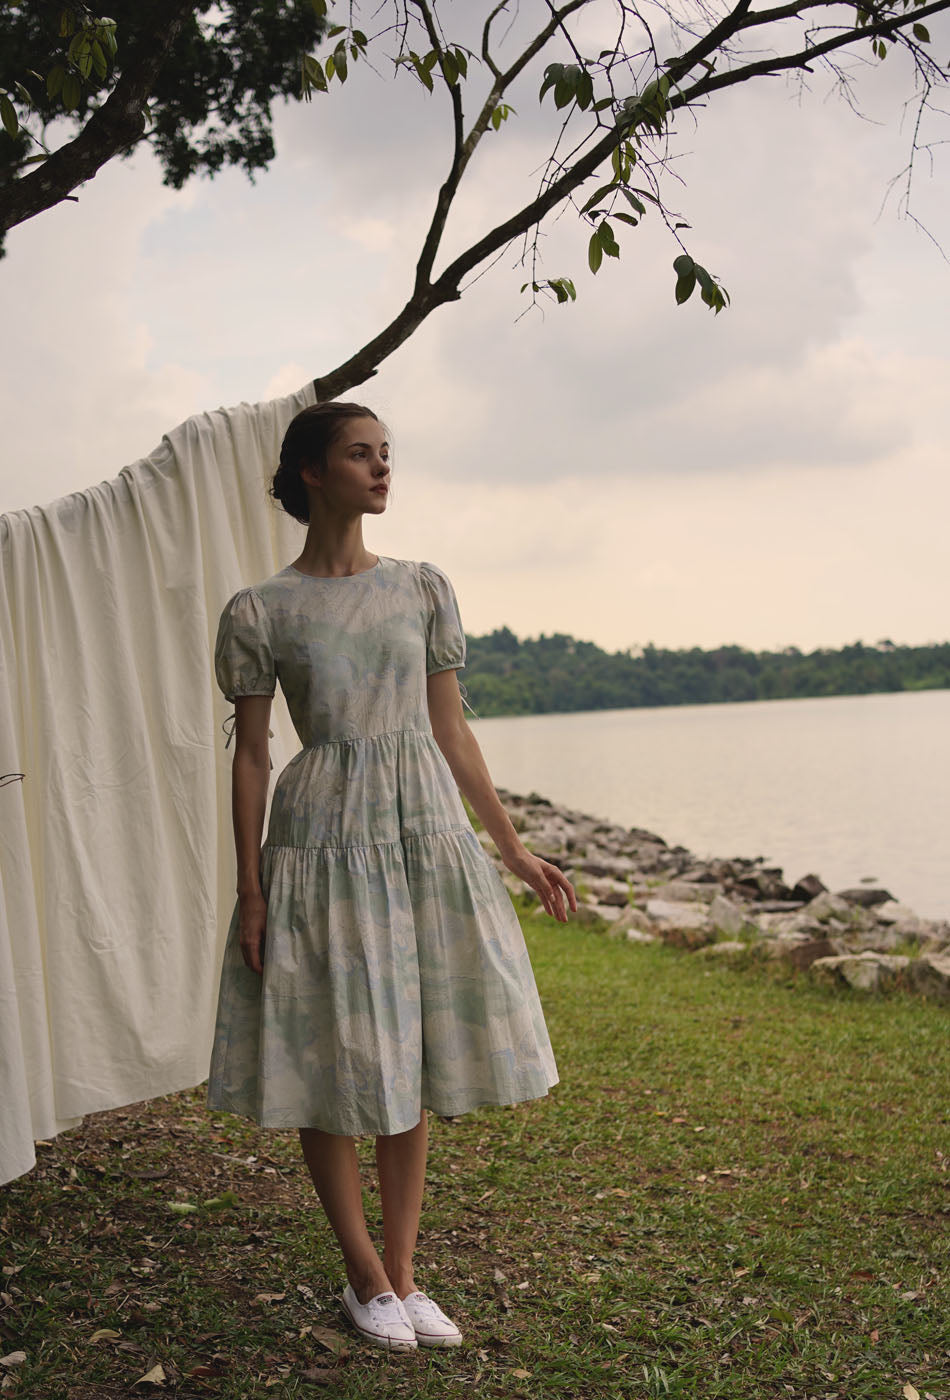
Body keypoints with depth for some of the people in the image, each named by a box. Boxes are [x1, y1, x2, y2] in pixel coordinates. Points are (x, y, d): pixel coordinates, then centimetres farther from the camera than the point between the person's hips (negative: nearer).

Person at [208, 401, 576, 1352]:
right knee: (331, 1062, 3)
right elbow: (250, 754, -1)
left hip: (428, 835, 3)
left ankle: (404, 1274, 22)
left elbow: (451, 730, 10)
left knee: (411, 1060, 8)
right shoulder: (258, 613, -2)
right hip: (325, 840, -3)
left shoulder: (422, 589, 7)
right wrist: (250, 891, -4)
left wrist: (513, 848, 10)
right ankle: (365, 1277, 22)